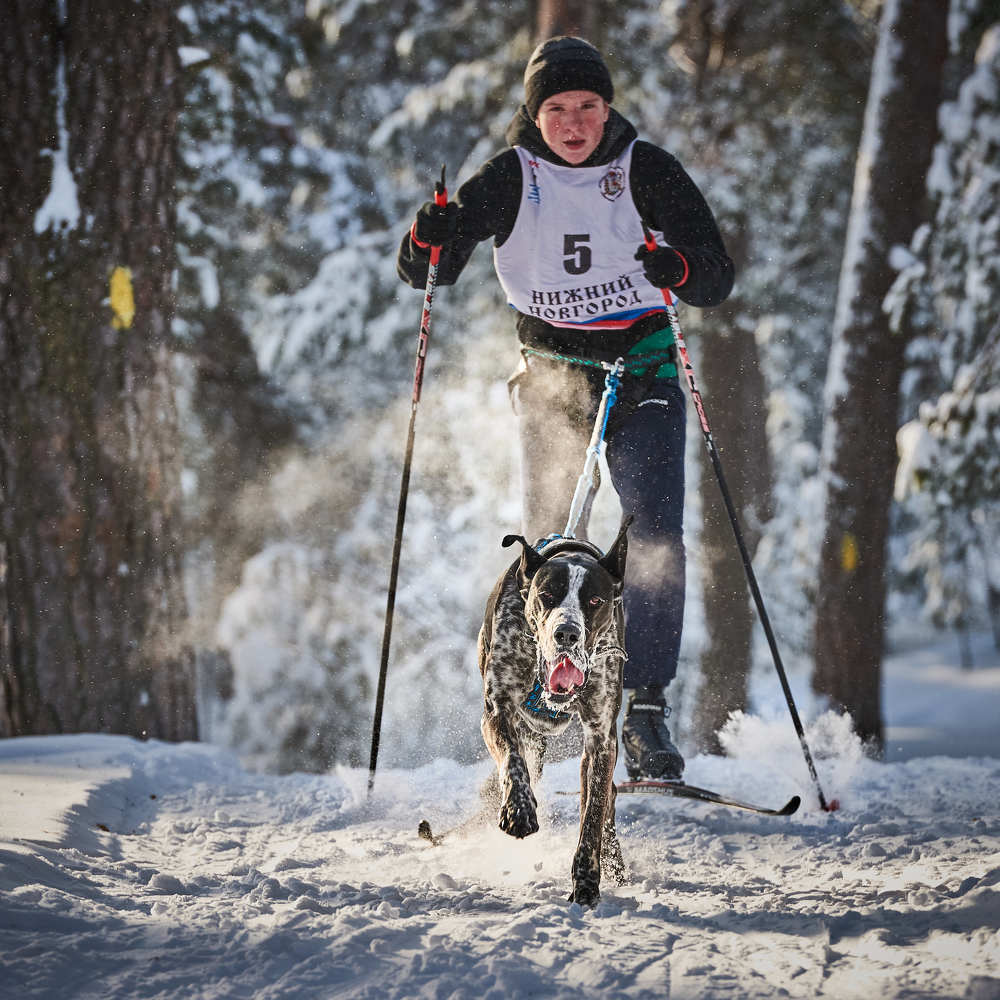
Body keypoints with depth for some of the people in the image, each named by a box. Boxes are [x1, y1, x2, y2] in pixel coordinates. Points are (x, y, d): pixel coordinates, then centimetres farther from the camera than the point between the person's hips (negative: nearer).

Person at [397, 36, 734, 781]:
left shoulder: (646, 171, -7)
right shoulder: (510, 178, -5)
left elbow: (719, 280, -9)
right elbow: (423, 273, -7)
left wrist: (681, 268, -32)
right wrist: (430, 238, -30)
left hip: (642, 370, 0)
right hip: (552, 377, 0)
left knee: (655, 539, -15)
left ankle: (646, 712, -13)